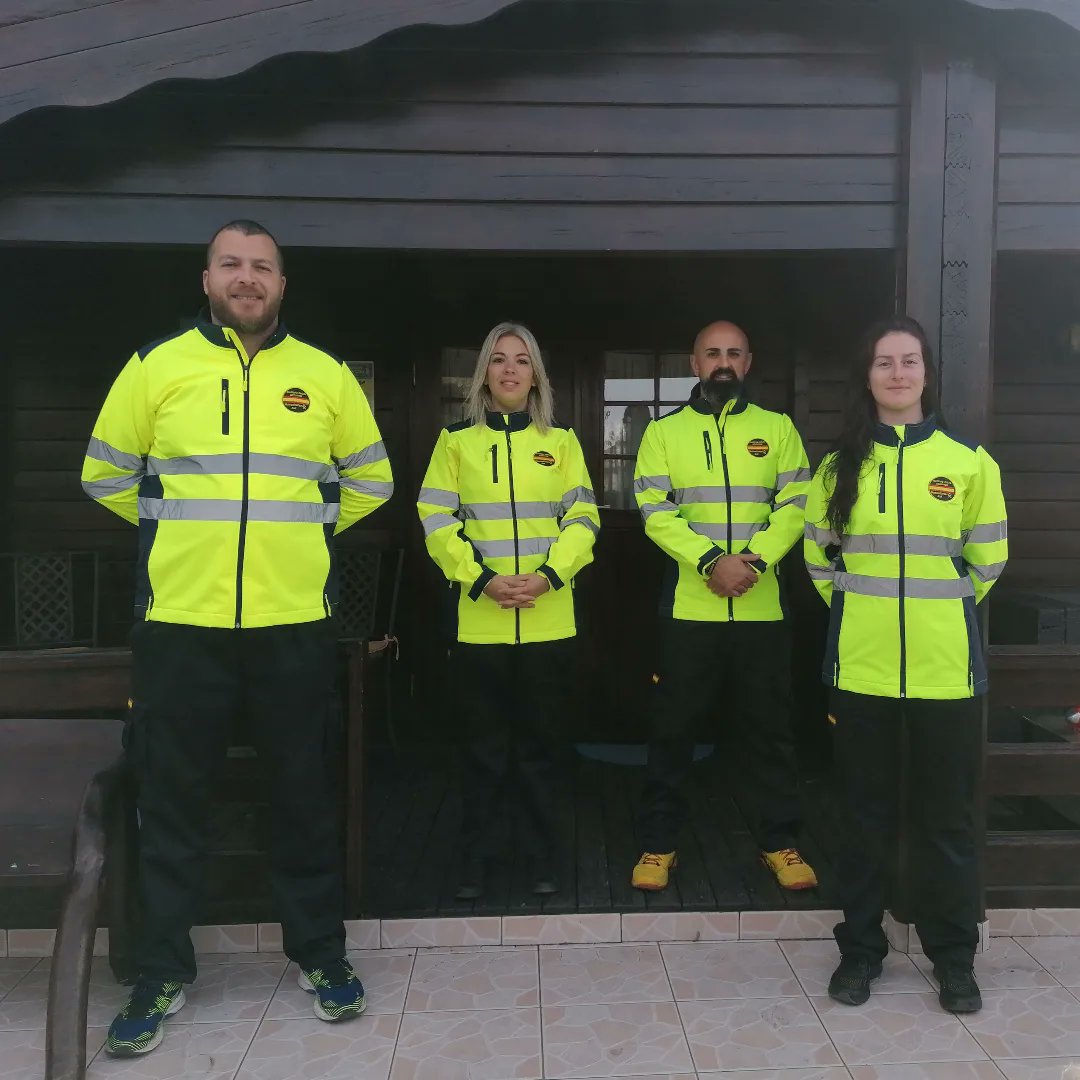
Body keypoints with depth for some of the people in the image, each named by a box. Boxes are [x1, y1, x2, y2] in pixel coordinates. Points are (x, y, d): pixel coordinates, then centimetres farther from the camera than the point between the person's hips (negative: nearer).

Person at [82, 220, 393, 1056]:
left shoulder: (326, 375, 5)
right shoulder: (155, 367, 3)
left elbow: (370, 479, 15)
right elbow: (107, 474, 12)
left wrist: (303, 530, 10)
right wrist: (184, 528, 9)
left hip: (296, 625, 1)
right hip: (179, 625, 0)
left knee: (305, 797, 11)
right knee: (172, 804, 9)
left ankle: (321, 955, 28)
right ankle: (164, 972, 26)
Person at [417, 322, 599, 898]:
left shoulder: (560, 441, 9)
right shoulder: (456, 441, 7)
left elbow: (582, 518, 4)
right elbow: (436, 520, 0)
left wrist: (548, 576, -12)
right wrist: (482, 580, -12)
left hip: (548, 621, 1)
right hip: (479, 621, 0)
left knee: (538, 743, 10)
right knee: (483, 747, 7)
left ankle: (542, 859, 24)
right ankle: (472, 862, 22)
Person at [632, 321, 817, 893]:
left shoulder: (777, 428, 9)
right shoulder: (664, 431, 5)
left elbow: (795, 505, 0)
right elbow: (655, 511, -5)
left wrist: (754, 560, -17)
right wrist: (711, 561, -18)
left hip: (760, 608, 1)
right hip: (688, 607, -1)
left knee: (769, 729, 10)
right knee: (672, 728, 7)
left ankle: (779, 842, 25)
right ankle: (658, 843, 21)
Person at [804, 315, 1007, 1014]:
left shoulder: (969, 462, 0)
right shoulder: (841, 466, 4)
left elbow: (987, 560, 6)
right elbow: (820, 555, 12)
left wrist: (937, 609, 8)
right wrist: (864, 608, 9)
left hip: (946, 669, -1)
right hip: (860, 668, 1)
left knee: (948, 818, 9)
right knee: (868, 815, 12)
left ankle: (954, 956, 27)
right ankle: (861, 947, 27)